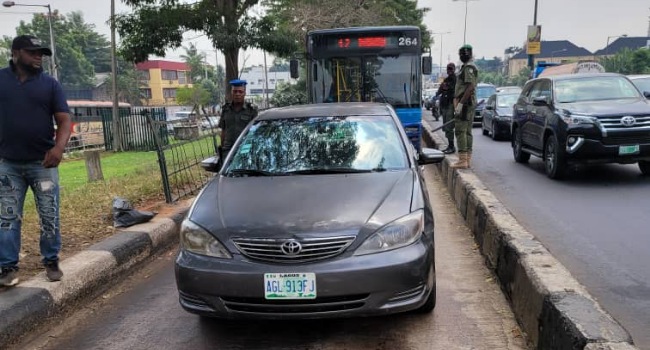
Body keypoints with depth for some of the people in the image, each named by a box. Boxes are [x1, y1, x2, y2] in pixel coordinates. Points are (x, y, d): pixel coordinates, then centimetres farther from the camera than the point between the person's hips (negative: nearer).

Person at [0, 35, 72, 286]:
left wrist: (59, 147, -19)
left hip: (43, 162, 0)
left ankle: (51, 262, 16)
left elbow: (64, 120, -2)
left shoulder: (50, 84, 4)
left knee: (49, 216, 4)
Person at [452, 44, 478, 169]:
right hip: (470, 104, 11)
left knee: (460, 131, -11)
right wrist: (458, 103, 24)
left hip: (465, 104, -11)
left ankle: (462, 160, -13)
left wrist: (460, 104, -23)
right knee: (467, 132, 11)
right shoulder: (468, 67, 21)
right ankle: (467, 160, 14)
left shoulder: (468, 67, -13)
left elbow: (470, 87, -22)